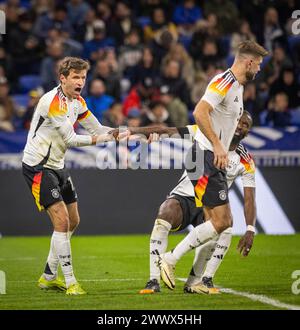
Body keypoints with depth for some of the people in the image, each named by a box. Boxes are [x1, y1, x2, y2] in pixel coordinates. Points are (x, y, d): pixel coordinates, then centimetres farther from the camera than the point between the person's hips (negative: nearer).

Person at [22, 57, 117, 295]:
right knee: (61, 220, -16)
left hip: (57, 166, 10)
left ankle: (49, 277, 24)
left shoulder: (77, 102, 8)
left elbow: (97, 129, 12)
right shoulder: (54, 101, -21)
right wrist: (98, 139, -15)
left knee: (73, 222, 13)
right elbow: (71, 139, -22)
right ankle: (70, 282, -13)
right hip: (38, 166, -10)